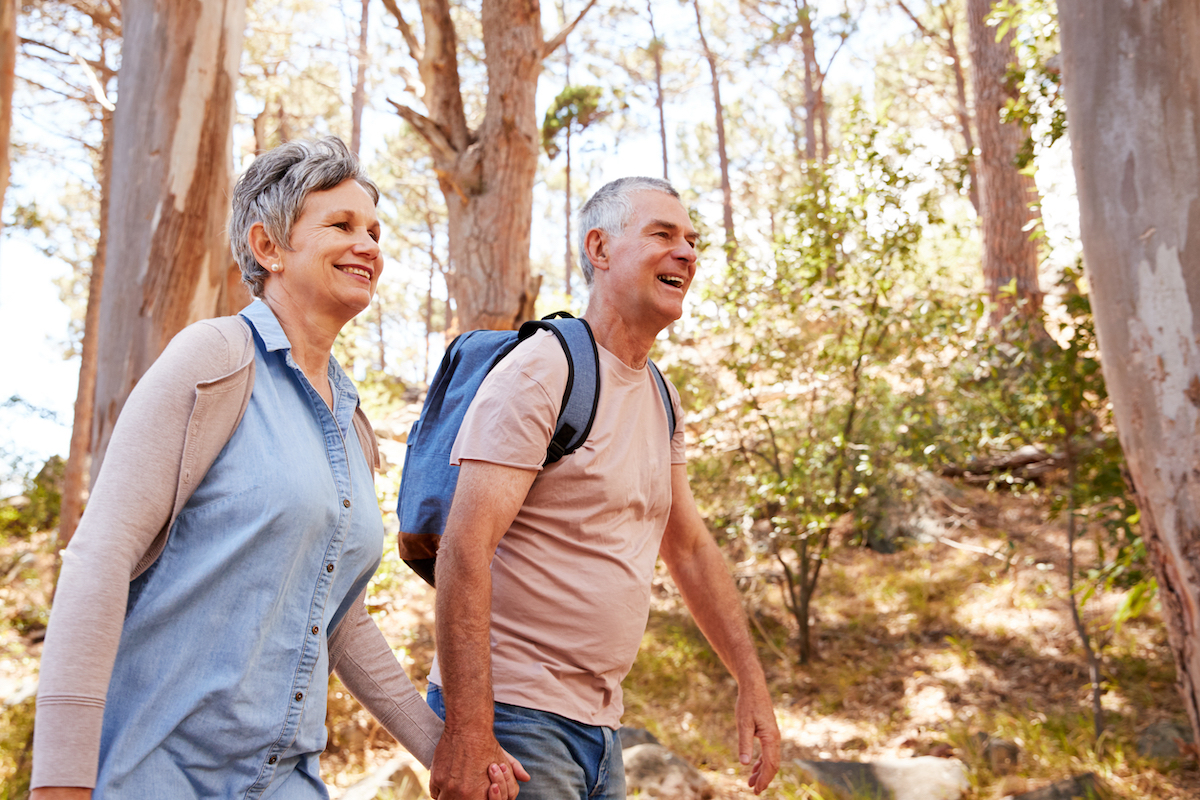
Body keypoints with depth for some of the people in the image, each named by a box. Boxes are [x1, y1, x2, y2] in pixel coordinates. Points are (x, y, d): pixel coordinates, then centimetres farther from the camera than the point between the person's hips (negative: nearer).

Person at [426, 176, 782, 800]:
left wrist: (752, 682, 12)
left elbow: (690, 547, 17)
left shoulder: (660, 396, 11)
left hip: (600, 721, 8)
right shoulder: (540, 373, -15)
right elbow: (464, 549, -22)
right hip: (515, 713, -8)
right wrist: (467, 731, -27)